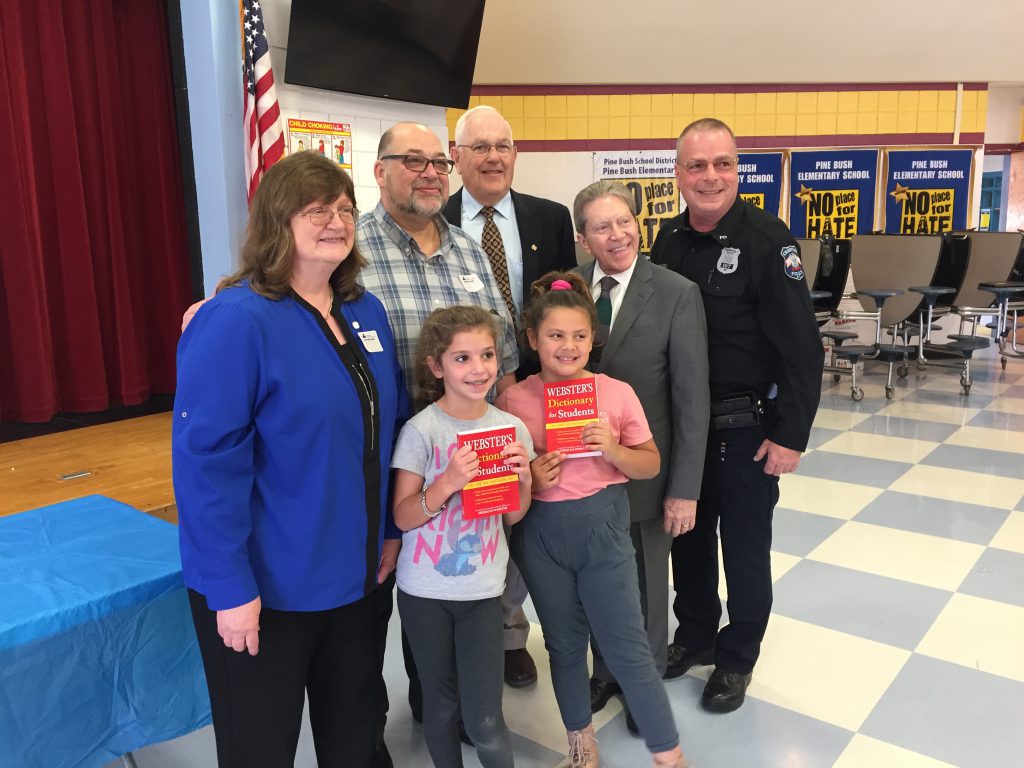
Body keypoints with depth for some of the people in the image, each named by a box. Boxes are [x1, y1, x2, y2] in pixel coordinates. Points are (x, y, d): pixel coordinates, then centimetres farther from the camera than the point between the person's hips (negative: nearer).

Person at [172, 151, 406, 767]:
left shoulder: (367, 312, 3)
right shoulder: (234, 321, -19)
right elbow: (205, 461, -21)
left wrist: (391, 529, 9)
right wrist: (229, 587, -20)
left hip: (356, 572, 6)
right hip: (266, 584, -6)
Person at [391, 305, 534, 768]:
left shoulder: (512, 427, -4)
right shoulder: (422, 430, -14)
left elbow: (514, 515, 5)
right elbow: (403, 517, -11)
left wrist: (523, 477, -15)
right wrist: (449, 481, -27)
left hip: (483, 590, 2)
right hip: (425, 590, -1)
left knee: (484, 719, 2)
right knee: (440, 704, 16)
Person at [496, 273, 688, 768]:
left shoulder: (617, 393, -5)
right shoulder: (512, 401, -5)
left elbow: (651, 465, 2)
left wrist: (614, 452, -17)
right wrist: (527, 479, -15)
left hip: (604, 527, -1)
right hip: (540, 533, 2)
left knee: (627, 648, 4)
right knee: (564, 644, 17)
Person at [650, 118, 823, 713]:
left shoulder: (766, 239, -14)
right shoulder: (669, 239, 4)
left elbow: (802, 348, -16)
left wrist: (791, 435, -17)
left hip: (746, 428, -5)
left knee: (744, 547, 11)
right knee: (688, 537, 18)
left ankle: (737, 659, 31)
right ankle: (695, 637, 40)